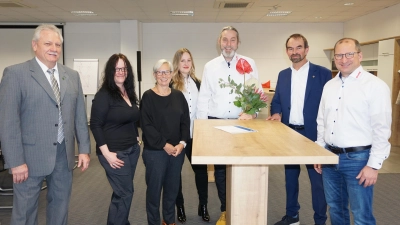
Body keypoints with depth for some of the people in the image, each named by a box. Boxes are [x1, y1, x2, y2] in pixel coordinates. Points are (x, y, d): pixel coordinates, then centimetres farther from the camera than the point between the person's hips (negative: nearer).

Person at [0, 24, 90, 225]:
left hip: (64, 155, 5)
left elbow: (80, 115, 9)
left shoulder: (72, 76, 9)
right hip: (31, 156, -4)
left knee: (60, 207, 17)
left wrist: (84, 149, 6)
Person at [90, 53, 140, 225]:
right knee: (125, 193, 0)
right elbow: (95, 125, -15)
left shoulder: (129, 93, 10)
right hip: (115, 153, -7)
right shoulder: (104, 95, -11)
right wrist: (106, 153, -19)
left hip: (132, 150, 7)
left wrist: (136, 139, 12)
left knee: (122, 192, 16)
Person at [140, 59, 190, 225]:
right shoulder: (148, 96, -5)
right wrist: (164, 145, -14)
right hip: (155, 151, -4)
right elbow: (146, 125, -10)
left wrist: (182, 143, -8)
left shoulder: (178, 95, 7)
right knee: (154, 188, 5)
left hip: (177, 150, 4)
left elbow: (186, 121, 5)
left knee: (173, 187, 13)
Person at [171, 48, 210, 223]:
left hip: (194, 134, 4)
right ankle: (180, 207, 25)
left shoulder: (197, 83, 8)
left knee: (201, 167, 4)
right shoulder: (171, 84, -8)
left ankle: (203, 205, 22)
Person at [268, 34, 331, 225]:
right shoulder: (283, 75, 9)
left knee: (318, 179, 6)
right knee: (290, 176, 16)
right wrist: (276, 113, -8)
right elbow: (276, 101, 13)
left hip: (313, 134, -5)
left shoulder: (322, 73, -6)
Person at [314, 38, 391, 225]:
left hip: (358, 158, -6)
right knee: (335, 209, 19)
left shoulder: (375, 86, -11)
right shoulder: (329, 85, 8)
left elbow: (382, 130, -12)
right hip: (330, 156, 6)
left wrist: (374, 165, -14)